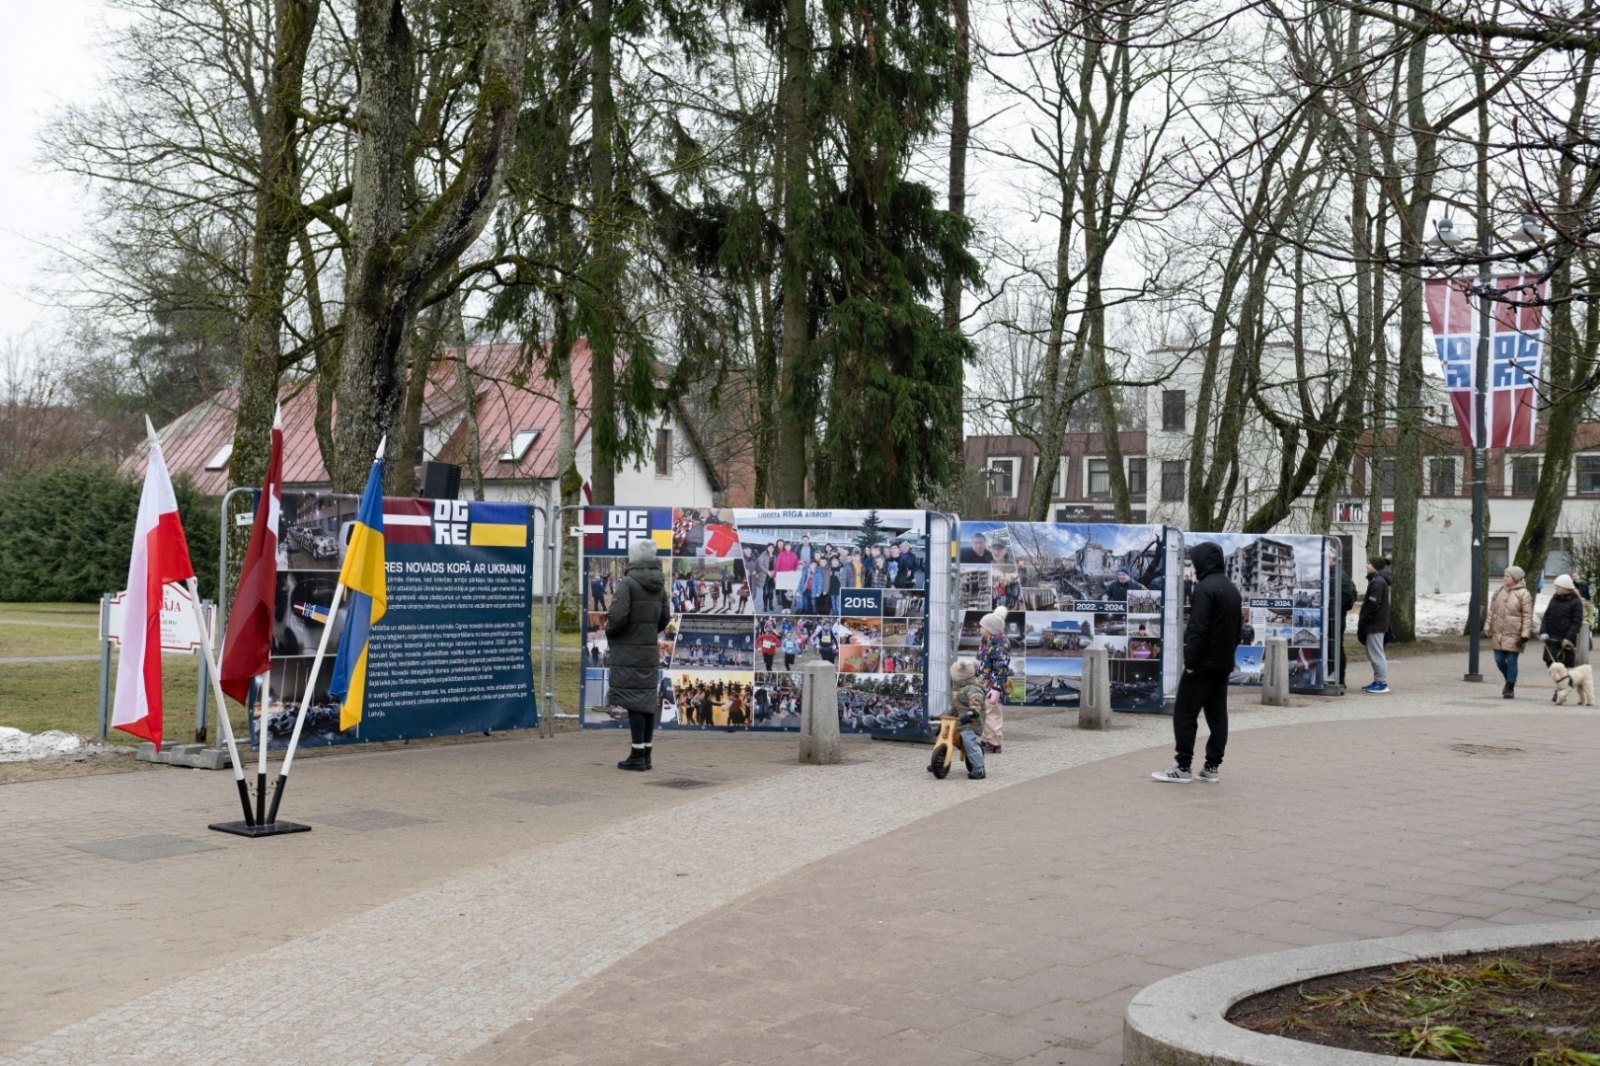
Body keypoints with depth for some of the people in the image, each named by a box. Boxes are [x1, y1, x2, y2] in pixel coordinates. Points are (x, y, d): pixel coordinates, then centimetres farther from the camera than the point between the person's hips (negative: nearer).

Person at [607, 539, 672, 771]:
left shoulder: (628, 583, -14)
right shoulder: (658, 584, 8)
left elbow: (617, 617, -20)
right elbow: (665, 617, 12)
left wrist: (609, 631, -1)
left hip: (629, 652, -7)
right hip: (651, 650, 7)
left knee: (634, 701, -4)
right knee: (649, 700, 10)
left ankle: (638, 755, -3)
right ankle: (645, 754, 15)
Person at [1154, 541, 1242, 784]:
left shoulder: (1204, 588, -15)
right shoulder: (1232, 589, 14)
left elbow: (1197, 629, -22)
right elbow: (1237, 628, 18)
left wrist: (1190, 662, -18)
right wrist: (1228, 653, 19)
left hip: (1203, 664, -9)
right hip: (1224, 664, 9)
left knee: (1184, 714, -3)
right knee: (1217, 716, 9)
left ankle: (1182, 766, -4)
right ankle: (1212, 767, 10)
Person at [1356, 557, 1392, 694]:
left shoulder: (1378, 582, -16)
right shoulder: (1376, 581, 15)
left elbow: (1373, 605, -21)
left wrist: (1362, 622, -14)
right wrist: (1362, 623, 14)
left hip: (1375, 625, -10)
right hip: (1375, 625, 10)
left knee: (1376, 654, -6)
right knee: (1373, 654, 14)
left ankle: (1382, 683, -2)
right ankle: (1378, 681, 19)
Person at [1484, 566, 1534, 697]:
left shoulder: (1523, 594, -8)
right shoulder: (1499, 591, 9)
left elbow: (1527, 616, -10)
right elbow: (1492, 611, 14)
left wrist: (1525, 635, -15)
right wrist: (1487, 628, 10)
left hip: (1513, 635, -5)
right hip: (1498, 633, 5)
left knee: (1511, 661, 0)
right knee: (1499, 660, 7)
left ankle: (1510, 688, 11)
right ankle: (1509, 681, 31)